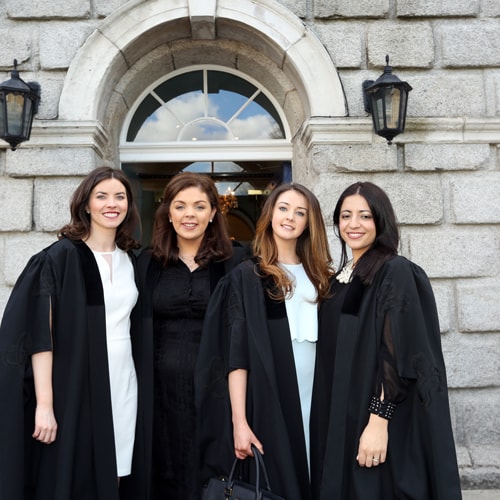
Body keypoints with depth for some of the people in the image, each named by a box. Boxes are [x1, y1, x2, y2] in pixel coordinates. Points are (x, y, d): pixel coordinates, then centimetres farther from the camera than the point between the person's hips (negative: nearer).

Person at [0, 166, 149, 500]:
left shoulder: (131, 260, 9)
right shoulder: (61, 257, -8)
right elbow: (39, 333, -14)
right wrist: (44, 404, -19)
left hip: (121, 387, 5)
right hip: (75, 389, -5)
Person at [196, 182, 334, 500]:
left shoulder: (320, 277, 11)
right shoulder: (247, 277, -2)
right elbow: (236, 354, -8)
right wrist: (239, 420, -14)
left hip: (317, 404, 4)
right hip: (268, 406, -4)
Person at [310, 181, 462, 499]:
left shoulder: (396, 273, -12)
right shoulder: (340, 278, 9)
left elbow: (399, 356, -18)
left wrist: (378, 421, -23)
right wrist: (330, 421, 10)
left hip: (381, 423, -7)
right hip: (338, 419, 7)